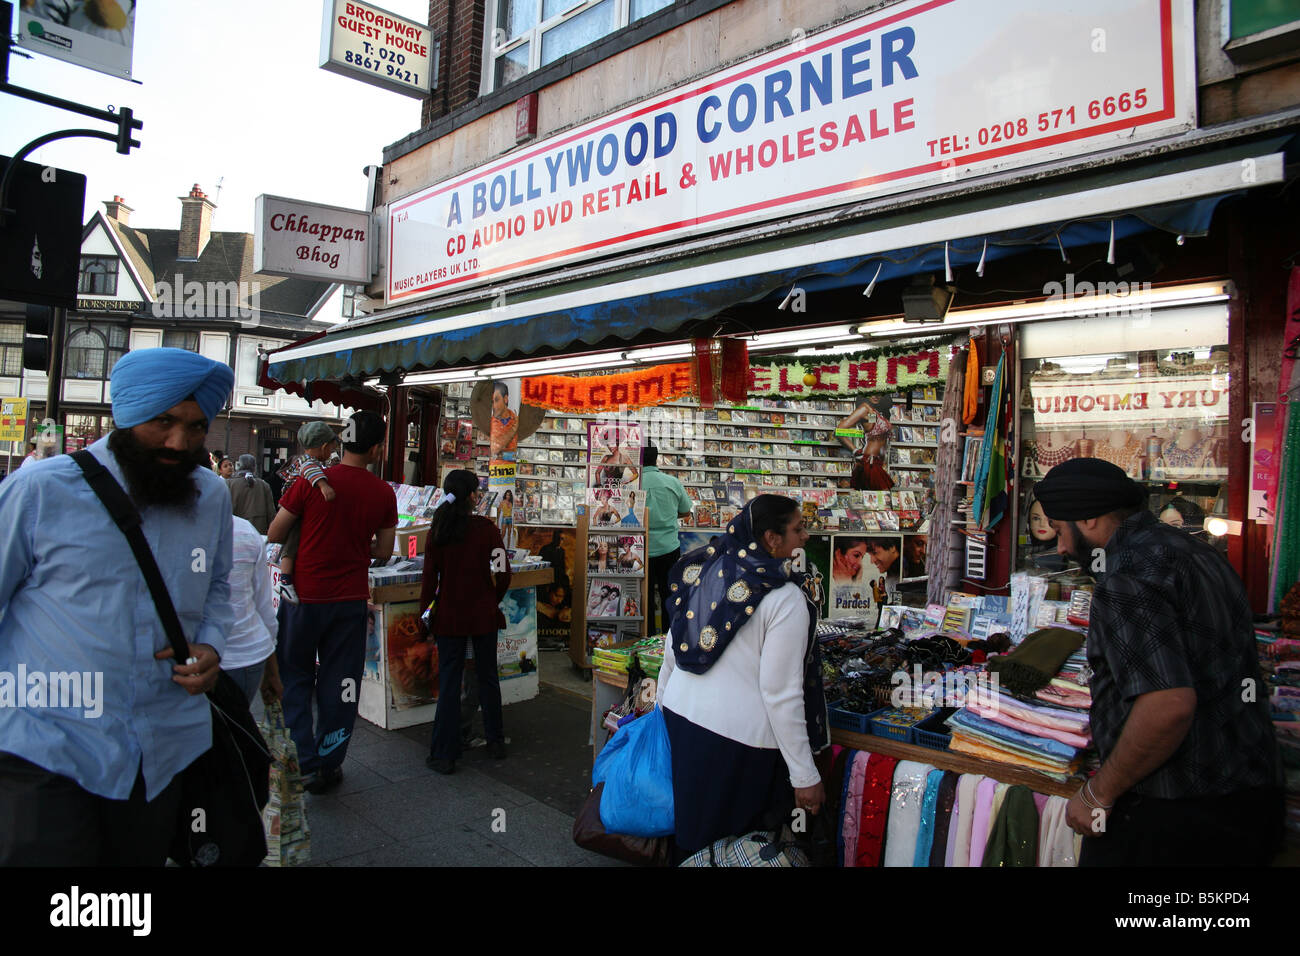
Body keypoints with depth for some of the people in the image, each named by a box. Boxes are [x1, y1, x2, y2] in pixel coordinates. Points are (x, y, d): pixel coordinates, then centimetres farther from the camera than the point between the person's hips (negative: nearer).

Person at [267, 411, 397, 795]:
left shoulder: (311, 482, -11)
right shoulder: (383, 493, -5)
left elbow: (273, 536, -3)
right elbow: (383, 552, 4)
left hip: (305, 596, -2)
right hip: (351, 599, 2)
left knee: (294, 681, 14)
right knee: (339, 684, 12)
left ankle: (304, 766, 13)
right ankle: (329, 765, 22)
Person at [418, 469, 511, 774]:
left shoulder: (438, 529, -4)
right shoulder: (486, 528, -8)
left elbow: (430, 576, -2)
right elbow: (502, 574, -8)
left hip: (449, 616, 1)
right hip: (484, 615, -1)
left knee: (449, 682, 6)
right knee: (487, 677, 14)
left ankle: (444, 755, 10)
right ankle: (495, 741, 26)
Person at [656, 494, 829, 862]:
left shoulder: (704, 572, 1)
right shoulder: (785, 600, -17)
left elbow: (672, 650, 9)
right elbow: (781, 694, -18)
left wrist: (663, 705, 24)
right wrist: (805, 775, -10)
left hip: (680, 719, 7)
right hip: (738, 737, -6)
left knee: (691, 832, 21)